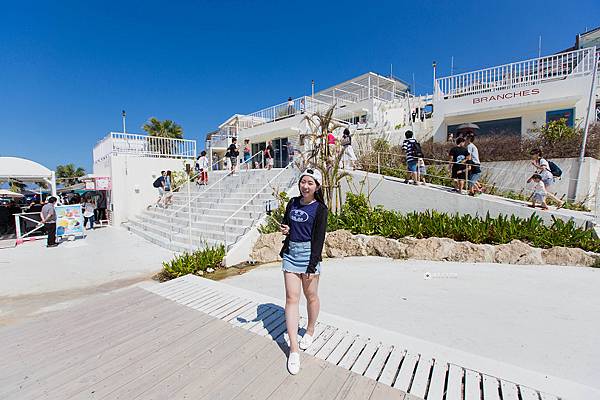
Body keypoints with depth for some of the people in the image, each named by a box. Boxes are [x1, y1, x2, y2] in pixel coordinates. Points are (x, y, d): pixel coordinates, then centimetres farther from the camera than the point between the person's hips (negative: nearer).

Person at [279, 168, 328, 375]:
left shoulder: (320, 208, -7)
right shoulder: (293, 203, 7)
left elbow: (318, 238, -11)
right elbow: (285, 223, 21)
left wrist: (312, 265, -15)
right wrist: (284, 229, -3)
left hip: (309, 255, -3)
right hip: (290, 253, 4)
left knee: (311, 296, 13)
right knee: (291, 298, 2)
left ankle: (310, 331, 41)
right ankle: (294, 349, 12)